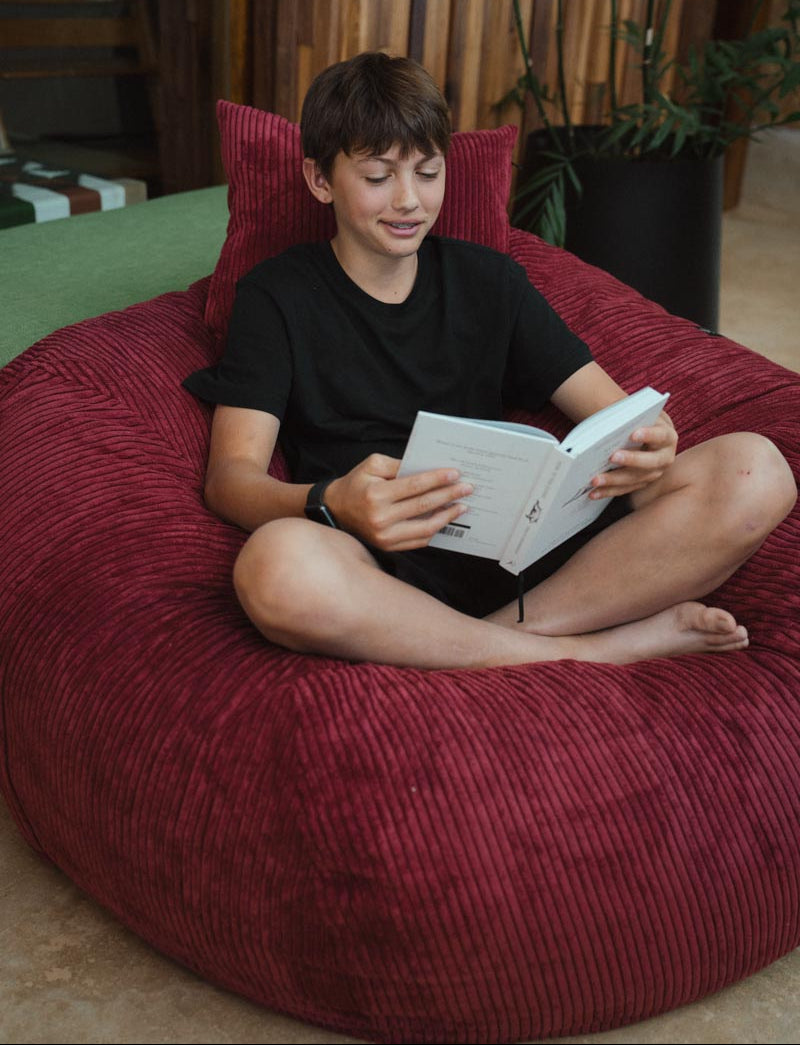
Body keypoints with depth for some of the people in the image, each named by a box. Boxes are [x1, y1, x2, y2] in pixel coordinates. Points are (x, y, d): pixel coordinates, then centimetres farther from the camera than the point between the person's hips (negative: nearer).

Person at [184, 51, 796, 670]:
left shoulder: (491, 280, 17)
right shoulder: (276, 298, 7)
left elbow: (613, 410, 11)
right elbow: (230, 477, -6)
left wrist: (646, 446, -16)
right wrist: (332, 504, -29)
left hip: (518, 543, 3)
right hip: (383, 566, -2)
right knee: (276, 564, -40)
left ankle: (508, 633, -25)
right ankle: (600, 650, -23)